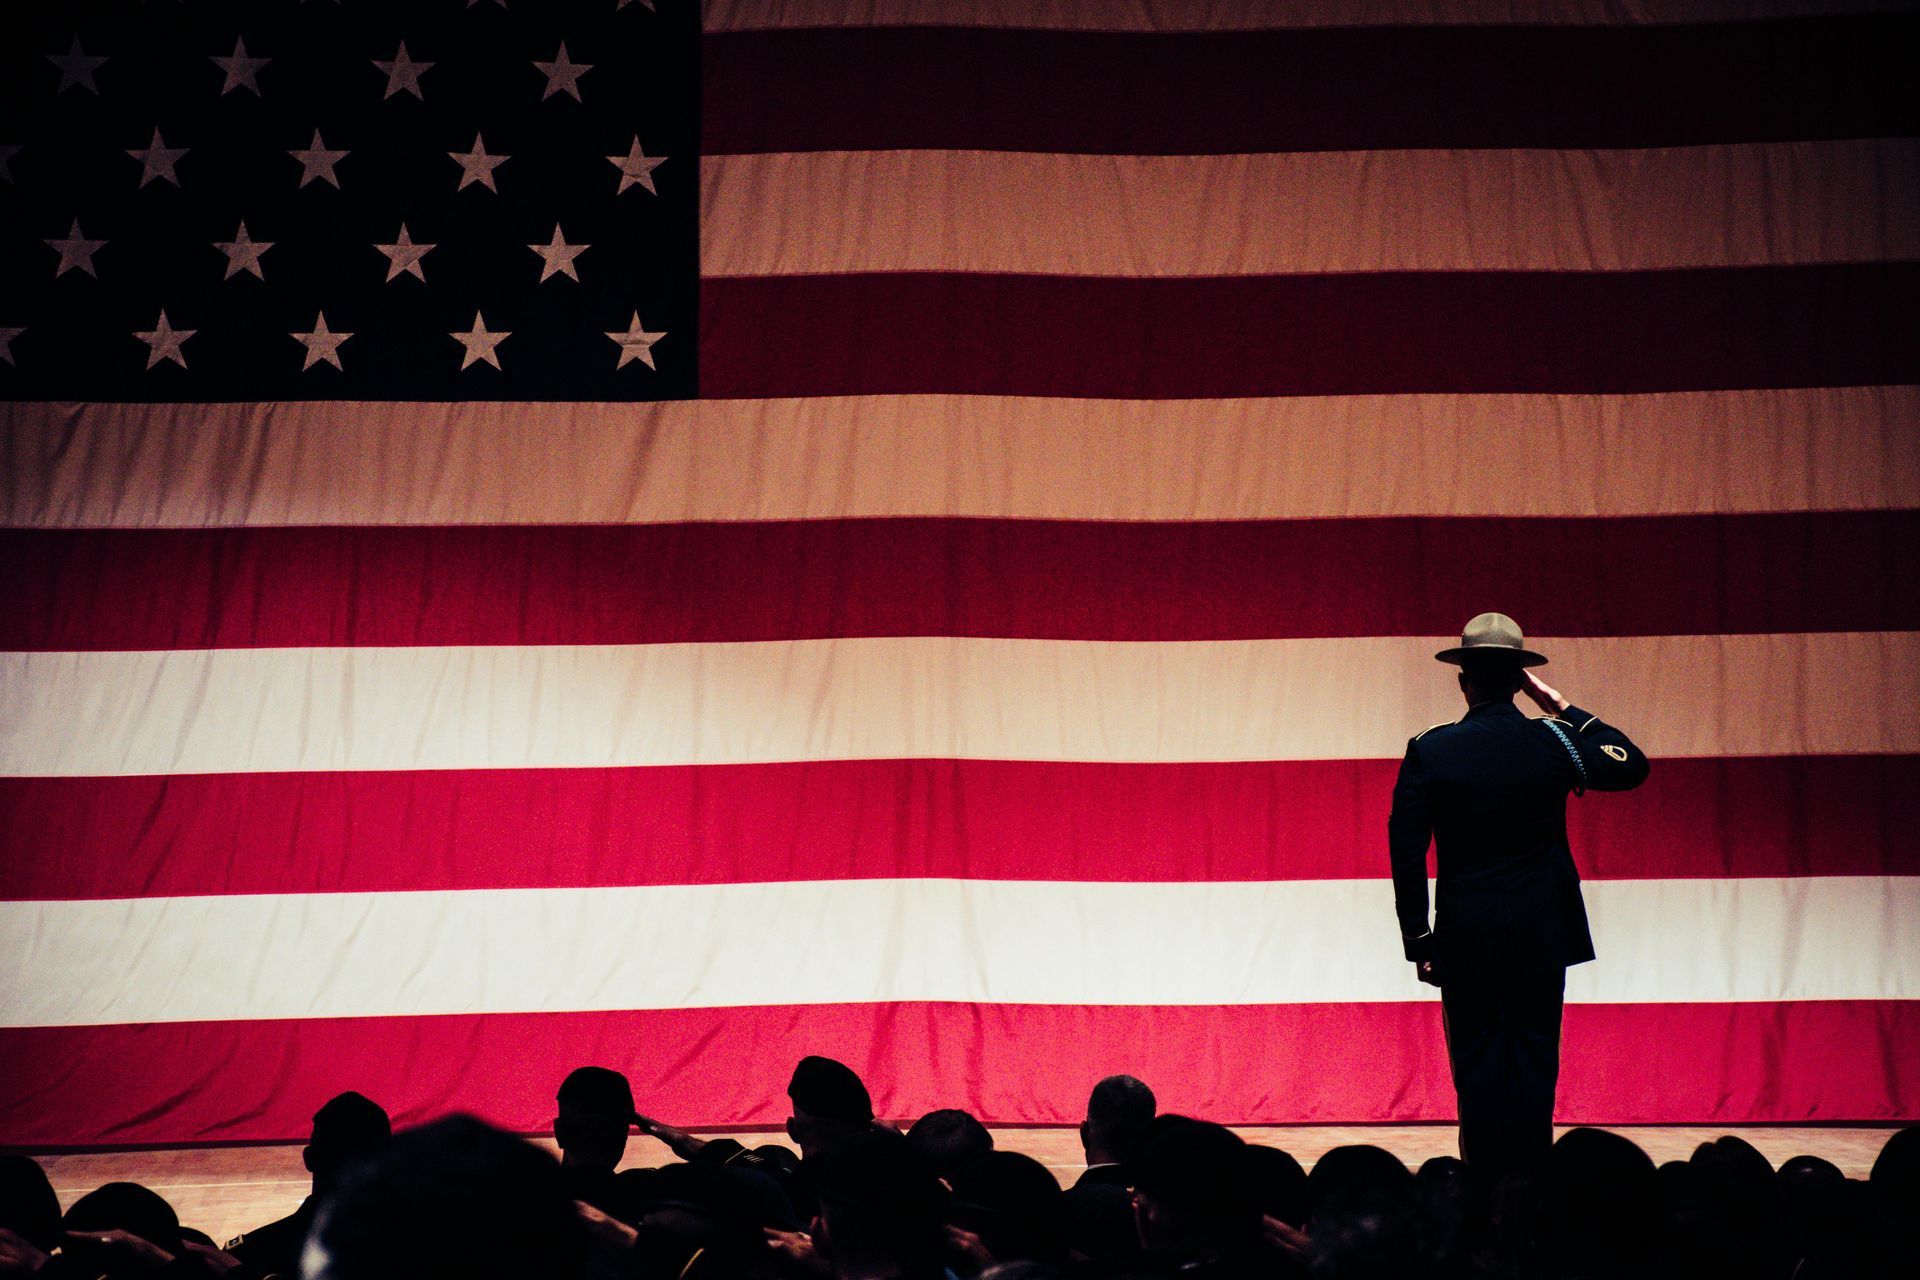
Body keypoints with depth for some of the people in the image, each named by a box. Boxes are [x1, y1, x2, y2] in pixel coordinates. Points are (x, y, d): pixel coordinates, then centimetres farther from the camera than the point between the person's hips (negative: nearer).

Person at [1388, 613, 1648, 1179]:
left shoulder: (1429, 751, -7)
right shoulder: (1553, 742, -6)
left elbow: (1406, 853, -6)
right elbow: (1632, 766, 11)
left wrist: (1418, 940, 2)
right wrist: (1561, 706, 8)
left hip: (1465, 936, 0)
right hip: (1542, 935, 1)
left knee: (1476, 1062, 6)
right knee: (1534, 1059, 6)